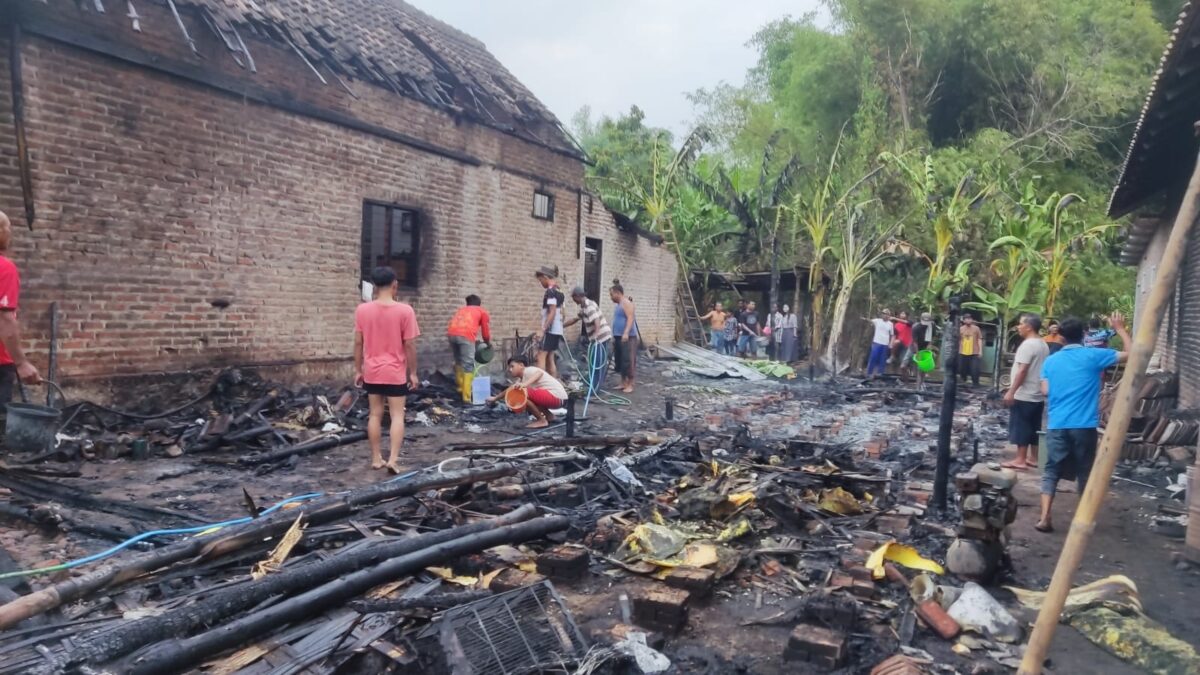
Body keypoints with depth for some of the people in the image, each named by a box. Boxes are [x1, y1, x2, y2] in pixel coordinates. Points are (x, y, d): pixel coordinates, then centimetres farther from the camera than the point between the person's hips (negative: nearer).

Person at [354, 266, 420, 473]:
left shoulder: (362, 310, -3)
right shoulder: (405, 311, -11)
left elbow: (358, 343, 1)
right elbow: (410, 345, -9)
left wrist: (358, 370, 11)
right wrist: (413, 373, 0)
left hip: (372, 372, 3)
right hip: (396, 372, -3)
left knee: (375, 415, 12)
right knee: (397, 416, 2)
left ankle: (376, 458, 17)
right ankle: (393, 459, -7)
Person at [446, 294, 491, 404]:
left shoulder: (461, 309, 36)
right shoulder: (482, 312, 25)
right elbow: (485, 332, 24)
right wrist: (488, 344, 43)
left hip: (451, 333, 5)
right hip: (466, 335, -5)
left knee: (458, 361, 24)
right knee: (468, 366, -2)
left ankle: (461, 387, 34)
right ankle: (466, 396, -8)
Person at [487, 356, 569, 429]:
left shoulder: (528, 370, -9)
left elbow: (540, 373, -30)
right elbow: (511, 389, 24)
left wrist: (525, 384, -42)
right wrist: (495, 398, 27)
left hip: (557, 396, -10)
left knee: (522, 393, -21)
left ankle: (542, 420, -9)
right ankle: (549, 416, 20)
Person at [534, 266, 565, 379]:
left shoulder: (550, 292, -13)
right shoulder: (559, 292, 14)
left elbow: (552, 313, -20)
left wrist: (542, 329, -22)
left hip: (549, 330, -9)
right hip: (557, 330, 9)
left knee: (541, 357, -9)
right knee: (550, 359, 11)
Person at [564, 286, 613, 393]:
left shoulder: (589, 306, -18)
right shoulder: (584, 307, 14)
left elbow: (597, 321, -30)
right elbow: (575, 319, 27)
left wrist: (596, 335, -44)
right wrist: (561, 326, 30)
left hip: (601, 337, -10)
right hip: (595, 338, 10)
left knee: (597, 363, -7)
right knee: (593, 363, 16)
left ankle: (594, 390, -4)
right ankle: (593, 385, 26)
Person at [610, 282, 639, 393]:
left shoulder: (626, 303, -9)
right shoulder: (619, 305, 20)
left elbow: (630, 318, -20)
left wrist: (626, 333, -30)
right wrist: (614, 337, 25)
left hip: (627, 337, -10)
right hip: (619, 337, 10)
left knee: (628, 361, -8)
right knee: (620, 361, 11)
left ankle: (630, 385, -6)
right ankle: (623, 383, 17)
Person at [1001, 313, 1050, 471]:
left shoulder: (1028, 344, -17)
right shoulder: (1043, 345, 13)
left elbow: (1022, 371, -22)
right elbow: (1040, 370, 18)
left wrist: (1011, 391, -20)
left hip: (1024, 395, -9)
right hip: (1038, 395, 9)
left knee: (1021, 428, -4)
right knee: (1034, 428, 13)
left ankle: (1020, 460, -2)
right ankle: (1033, 457, 19)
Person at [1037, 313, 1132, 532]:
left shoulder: (1051, 360, 6)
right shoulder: (1093, 356, -2)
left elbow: (1045, 391, 5)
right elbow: (1131, 354, 2)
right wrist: (1120, 329, 13)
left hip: (1056, 424, 2)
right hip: (1084, 425, -2)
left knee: (1052, 470, 5)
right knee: (1085, 472, 11)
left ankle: (1044, 518, -5)